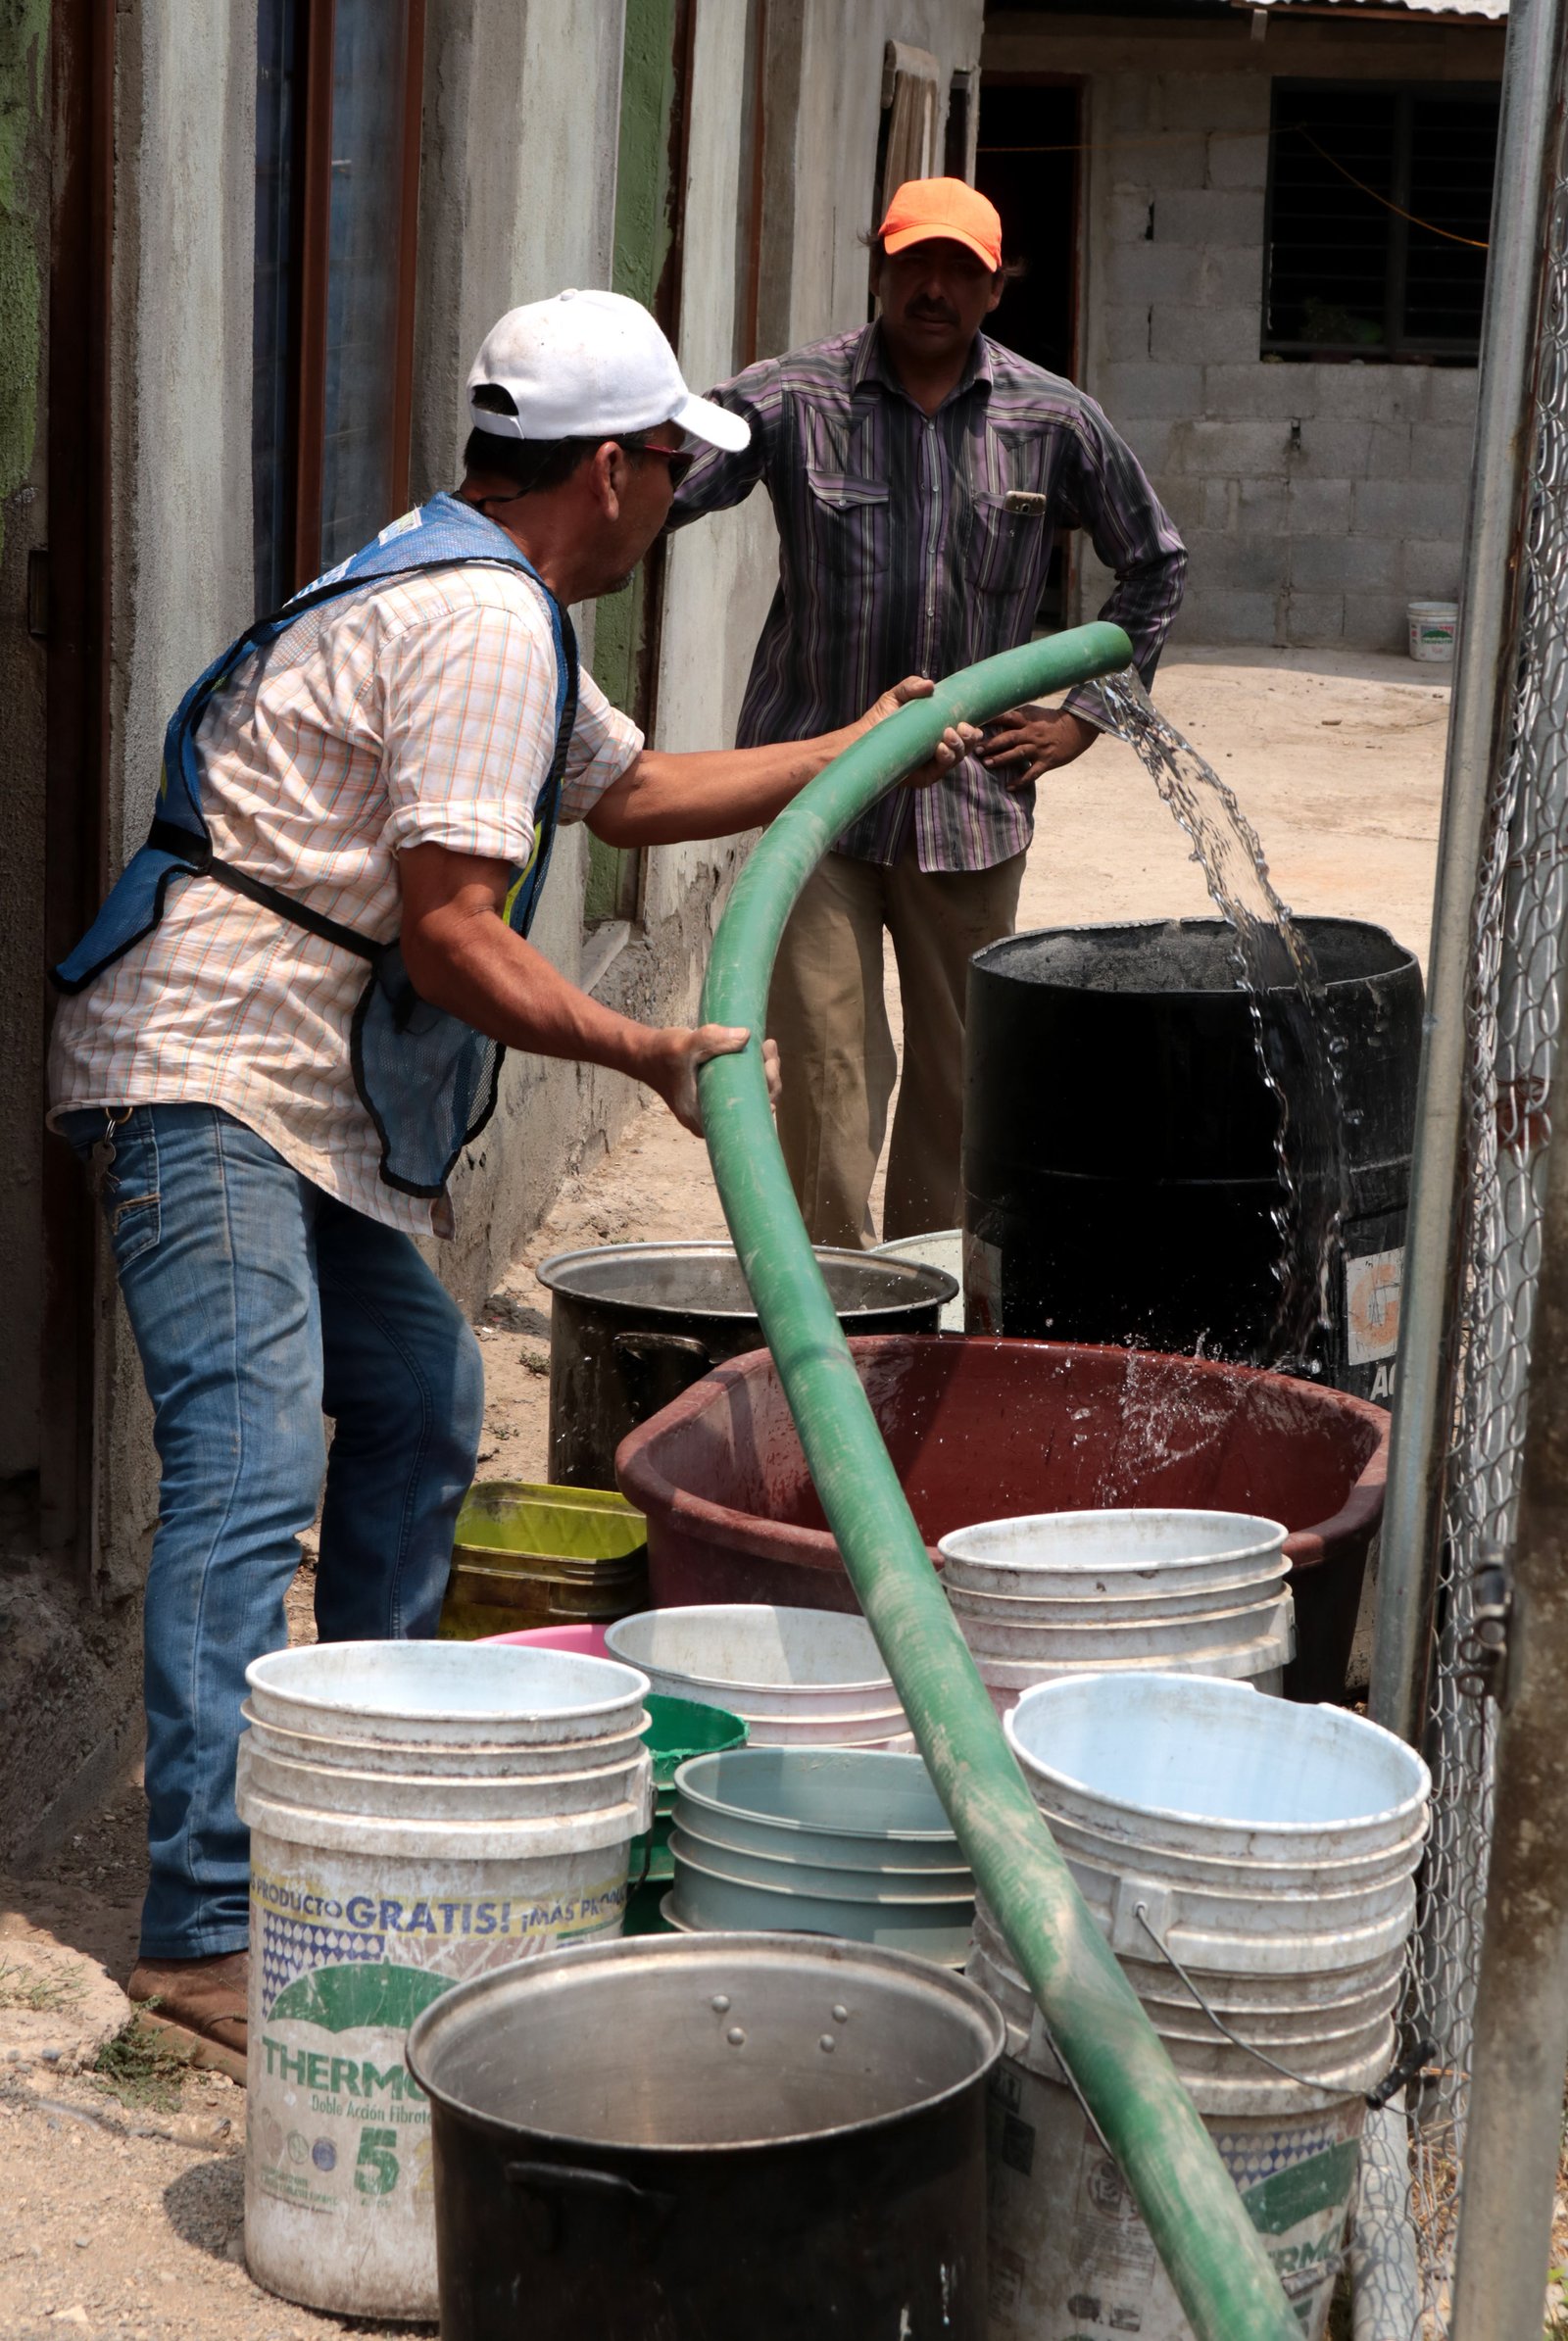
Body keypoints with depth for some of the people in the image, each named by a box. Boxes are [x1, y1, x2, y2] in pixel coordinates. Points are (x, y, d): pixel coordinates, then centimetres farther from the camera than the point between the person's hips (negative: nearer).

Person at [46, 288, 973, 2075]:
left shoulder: (478, 593, 20)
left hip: (297, 1105, 11)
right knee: (251, 1472, -19)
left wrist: (857, 753, 41)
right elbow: (450, 933, -21)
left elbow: (631, 788, 36)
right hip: (205, 1076, -11)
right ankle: (205, 1929, -23)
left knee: (420, 1400, 20)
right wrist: (647, 1051, -17)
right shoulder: (480, 621, -15)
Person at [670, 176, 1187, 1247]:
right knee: (826, 1060, -9)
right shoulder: (795, 398, -3)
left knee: (957, 1071, 11)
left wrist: (1082, 716, 9)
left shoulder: (1055, 421, 3)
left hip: (973, 794, 3)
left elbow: (1155, 566, 16)